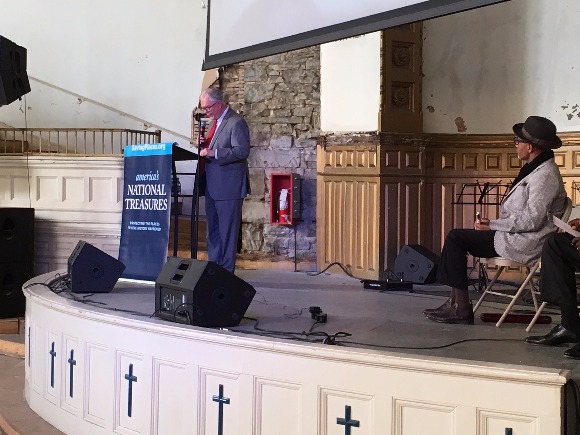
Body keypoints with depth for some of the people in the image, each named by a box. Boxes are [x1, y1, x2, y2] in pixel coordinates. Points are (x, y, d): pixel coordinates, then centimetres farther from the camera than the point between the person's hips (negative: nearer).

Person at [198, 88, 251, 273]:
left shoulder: (236, 123, -11)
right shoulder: (215, 122, 17)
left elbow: (242, 151, -22)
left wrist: (214, 153, -27)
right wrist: (204, 145, 6)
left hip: (229, 187, -9)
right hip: (212, 186, 9)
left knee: (227, 231, -5)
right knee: (213, 229, 13)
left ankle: (227, 270, -1)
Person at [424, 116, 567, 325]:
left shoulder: (545, 175, -18)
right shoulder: (537, 169, 14)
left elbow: (530, 220, -25)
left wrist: (492, 225, -15)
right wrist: (493, 223, 5)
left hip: (521, 244, -10)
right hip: (517, 238, 10)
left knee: (455, 238, -10)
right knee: (457, 237, 11)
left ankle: (461, 308, -7)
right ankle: (456, 303, 6)